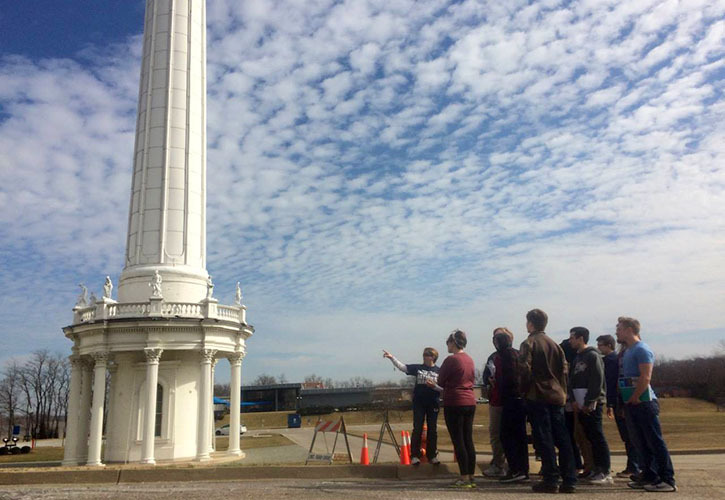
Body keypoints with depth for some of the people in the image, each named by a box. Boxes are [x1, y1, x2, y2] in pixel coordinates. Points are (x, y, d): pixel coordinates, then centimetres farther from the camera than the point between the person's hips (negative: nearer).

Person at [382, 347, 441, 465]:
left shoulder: (439, 371, -1)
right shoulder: (418, 368, 2)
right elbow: (402, 367, -7)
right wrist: (392, 357, -18)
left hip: (433, 404, 0)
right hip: (419, 403, 0)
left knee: (432, 430, 7)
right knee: (417, 429, 2)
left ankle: (432, 455, 19)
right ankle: (415, 455, 8)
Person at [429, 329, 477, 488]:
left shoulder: (451, 360, -12)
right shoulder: (470, 360, 10)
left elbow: (441, 382, -7)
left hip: (454, 403, -7)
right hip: (470, 402, 7)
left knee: (458, 441, -2)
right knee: (468, 440, 11)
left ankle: (464, 478, 0)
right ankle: (471, 477, 15)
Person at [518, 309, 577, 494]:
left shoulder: (528, 343, -6)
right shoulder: (554, 344, 13)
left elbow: (525, 369, -15)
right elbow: (564, 369, 9)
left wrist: (526, 389, -1)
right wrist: (562, 391, 13)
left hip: (538, 397, -6)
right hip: (557, 396, 6)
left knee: (545, 440, -2)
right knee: (562, 439, 7)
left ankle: (550, 480, 0)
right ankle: (569, 480, 8)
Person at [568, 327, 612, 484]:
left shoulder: (593, 356, -9)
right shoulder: (577, 357, 17)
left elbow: (597, 381, -15)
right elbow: (572, 380, 15)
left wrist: (589, 403, -16)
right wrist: (573, 400, 2)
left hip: (592, 405, -8)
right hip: (580, 405, 8)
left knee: (597, 437, -7)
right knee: (590, 437, 11)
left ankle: (605, 473, -3)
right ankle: (596, 469, 18)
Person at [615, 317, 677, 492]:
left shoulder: (642, 350, -12)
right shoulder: (627, 351, 17)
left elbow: (645, 377, -20)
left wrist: (634, 398, -15)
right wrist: (626, 403, 14)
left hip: (644, 402, -9)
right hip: (631, 404, 9)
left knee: (655, 442, -5)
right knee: (639, 442, 12)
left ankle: (668, 480, 0)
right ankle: (649, 476, 20)